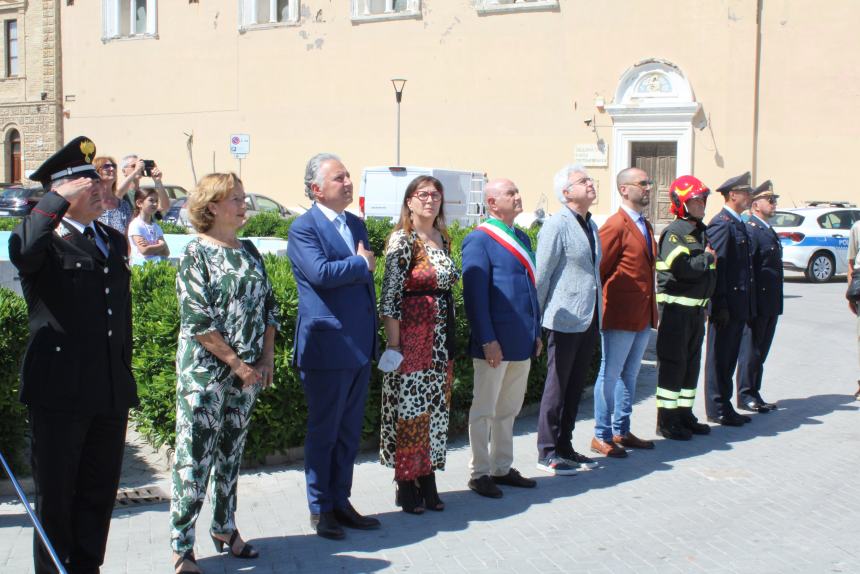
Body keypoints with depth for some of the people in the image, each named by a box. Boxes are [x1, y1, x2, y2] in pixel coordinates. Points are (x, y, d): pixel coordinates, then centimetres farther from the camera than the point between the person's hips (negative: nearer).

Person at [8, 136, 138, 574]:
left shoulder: (113, 240, 15)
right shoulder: (45, 241, -6)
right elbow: (21, 250, -34)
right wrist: (60, 201, -25)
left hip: (111, 393, 6)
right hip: (60, 394, -6)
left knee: (99, 493, 15)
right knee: (56, 495, 8)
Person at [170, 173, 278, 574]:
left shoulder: (248, 251, 11)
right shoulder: (197, 253, -8)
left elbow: (267, 306, 13)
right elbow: (197, 320, -15)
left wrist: (266, 359, 3)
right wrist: (237, 363, -14)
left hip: (247, 372, 6)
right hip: (206, 372, -6)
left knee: (231, 453, 15)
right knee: (195, 458, -4)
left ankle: (224, 529, 28)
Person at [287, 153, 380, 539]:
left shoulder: (356, 224, 14)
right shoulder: (304, 227, -10)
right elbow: (321, 272, -26)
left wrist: (374, 334, 16)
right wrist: (362, 263, -10)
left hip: (360, 346, 7)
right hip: (326, 347, -7)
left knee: (349, 432, 14)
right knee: (323, 432, 4)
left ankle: (340, 502, 25)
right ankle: (319, 509, 17)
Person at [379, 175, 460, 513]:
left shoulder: (443, 239, 12)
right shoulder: (402, 239, -10)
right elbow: (390, 295, -13)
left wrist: (450, 341, 16)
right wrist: (393, 344, -16)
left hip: (441, 336, 7)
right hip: (411, 335, -7)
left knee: (436, 407, 11)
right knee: (409, 408, -1)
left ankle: (428, 479, 21)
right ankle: (406, 484, 11)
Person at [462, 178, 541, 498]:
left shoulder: (522, 238, 14)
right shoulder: (479, 240, -10)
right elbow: (475, 294, -14)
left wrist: (536, 332, 15)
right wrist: (487, 340, -18)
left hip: (522, 341, 8)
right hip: (495, 342, -8)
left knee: (508, 410, 16)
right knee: (484, 410, 4)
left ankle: (502, 468, 27)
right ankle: (479, 473, 14)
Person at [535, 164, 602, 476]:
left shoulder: (590, 225, 14)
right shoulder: (556, 225, -11)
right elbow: (541, 276, -11)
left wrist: (598, 317, 17)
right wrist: (537, 319, -11)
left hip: (589, 321, 8)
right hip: (565, 321, -8)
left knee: (575, 387, 14)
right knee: (557, 388, 1)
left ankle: (564, 446, 25)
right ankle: (547, 453, 10)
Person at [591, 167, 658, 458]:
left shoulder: (645, 226, 15)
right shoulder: (616, 225, -13)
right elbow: (598, 270, -14)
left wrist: (652, 313, 16)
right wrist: (602, 309, -10)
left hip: (643, 317, 9)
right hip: (620, 316, -9)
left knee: (629, 374, 16)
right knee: (610, 374, 0)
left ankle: (622, 431, 27)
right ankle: (601, 436, 10)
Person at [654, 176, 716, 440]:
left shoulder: (701, 231, 16)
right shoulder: (673, 233, -13)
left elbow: (709, 271, 22)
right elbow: (683, 268, -28)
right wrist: (708, 259, -10)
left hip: (696, 307, 9)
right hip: (675, 307, -9)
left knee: (691, 362, 15)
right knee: (672, 363, -3)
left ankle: (684, 413, 26)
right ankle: (666, 420, 4)